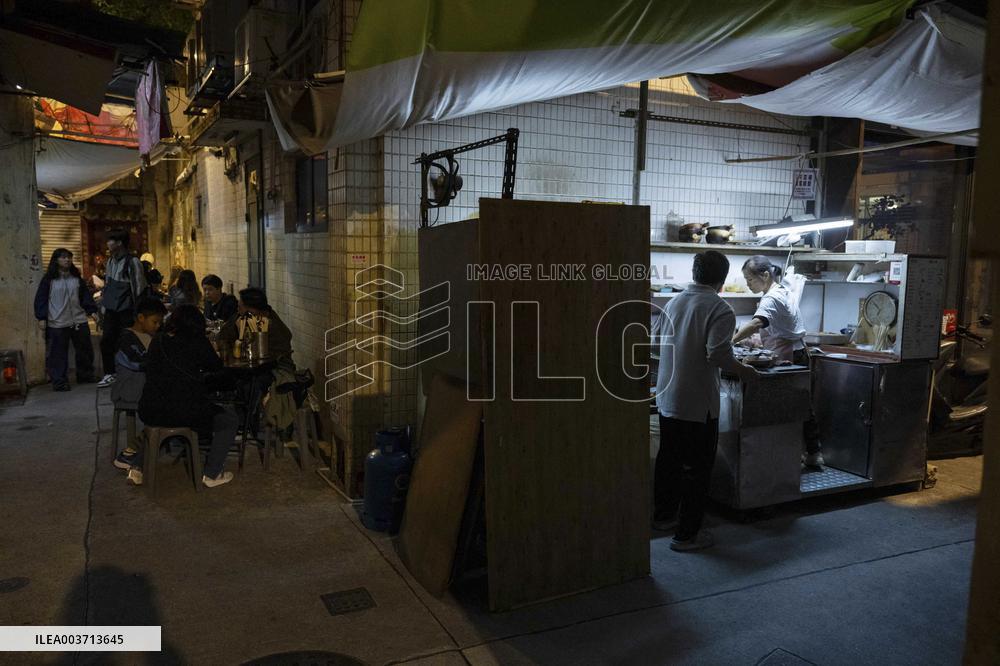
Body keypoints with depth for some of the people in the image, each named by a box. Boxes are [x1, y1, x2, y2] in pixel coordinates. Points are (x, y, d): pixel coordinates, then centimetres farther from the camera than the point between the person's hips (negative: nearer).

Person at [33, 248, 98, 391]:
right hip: (57, 324, -4)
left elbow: (86, 296, 11)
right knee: (58, 353, -2)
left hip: (79, 321, 4)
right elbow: (40, 299, -3)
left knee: (85, 350, 12)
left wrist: (92, 310, 1)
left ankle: (85, 376, 28)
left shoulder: (77, 278, 9)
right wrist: (41, 318, -9)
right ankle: (59, 382, 6)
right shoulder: (49, 279, -3)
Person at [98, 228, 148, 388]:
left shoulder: (132, 262, -11)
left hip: (125, 310, -7)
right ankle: (109, 373, 19)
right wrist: (104, 304, 18)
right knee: (107, 341, 7)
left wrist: (137, 312, -13)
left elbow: (139, 288, -12)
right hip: (111, 309, 7)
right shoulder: (111, 261, 13)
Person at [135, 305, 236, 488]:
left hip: (149, 412, 6)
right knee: (228, 418, 15)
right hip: (184, 413, -6)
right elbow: (217, 367, 6)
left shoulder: (158, 340, 8)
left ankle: (138, 467, 32)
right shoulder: (197, 342, -7)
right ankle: (212, 474, 14)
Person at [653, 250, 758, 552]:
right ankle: (687, 534, 11)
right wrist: (743, 371, -8)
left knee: (668, 459, 21)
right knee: (697, 467, 4)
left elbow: (656, 338, 16)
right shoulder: (719, 309, -14)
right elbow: (718, 354, -25)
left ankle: (664, 515, 36)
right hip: (698, 403, -7)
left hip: (666, 398, 7)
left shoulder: (674, 302, 7)